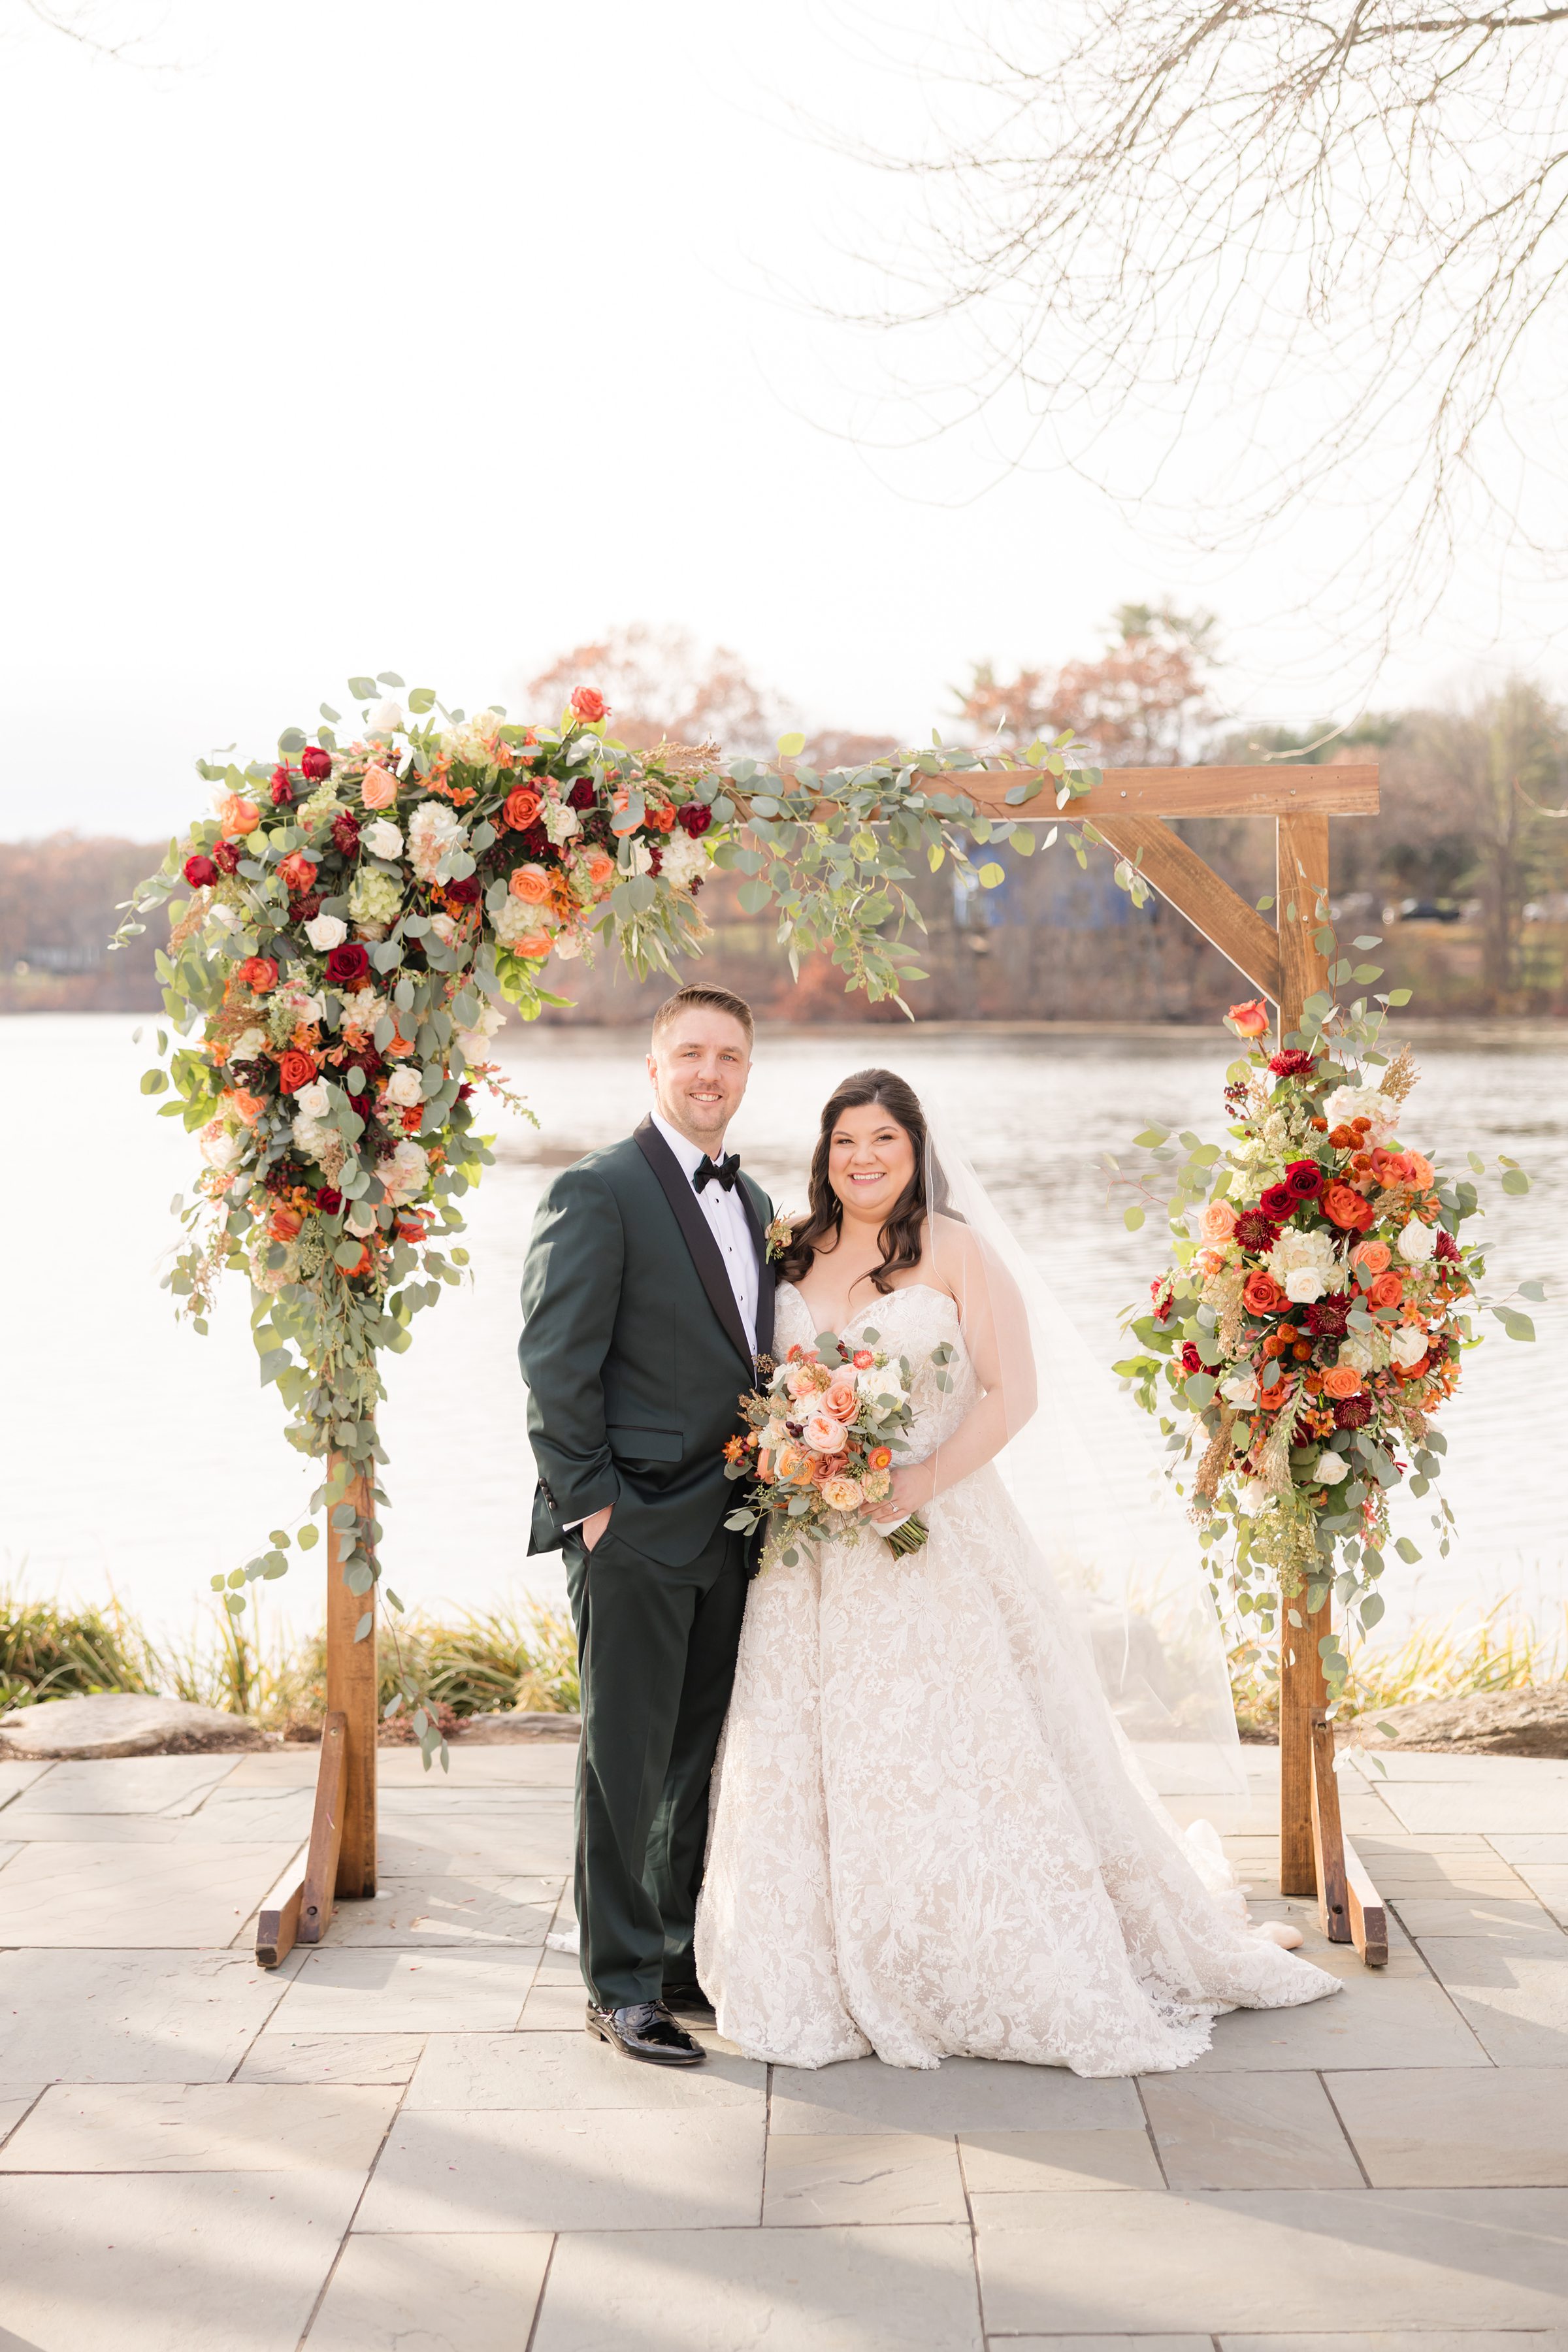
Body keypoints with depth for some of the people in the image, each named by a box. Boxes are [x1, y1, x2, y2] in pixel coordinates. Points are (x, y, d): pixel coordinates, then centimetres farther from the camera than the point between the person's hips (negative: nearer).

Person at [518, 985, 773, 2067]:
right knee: (627, 1759, 1)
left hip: (731, 1523, 7)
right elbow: (556, 1361, -13)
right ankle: (621, 1986, 11)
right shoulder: (600, 1191, -9)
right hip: (635, 1527, -7)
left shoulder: (753, 1202, 15)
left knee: (703, 1754, 14)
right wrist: (587, 1500, -15)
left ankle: (685, 1958, 27)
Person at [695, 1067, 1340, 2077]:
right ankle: (831, 1983, 18)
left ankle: (1023, 1977, 13)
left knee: (964, 1752, -2)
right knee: (817, 1761, 5)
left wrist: (920, 1482, -18)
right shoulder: (795, 1257, 10)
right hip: (818, 1554, 4)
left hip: (942, 1538, -4)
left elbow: (1013, 1395, -8)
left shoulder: (955, 1250, -3)